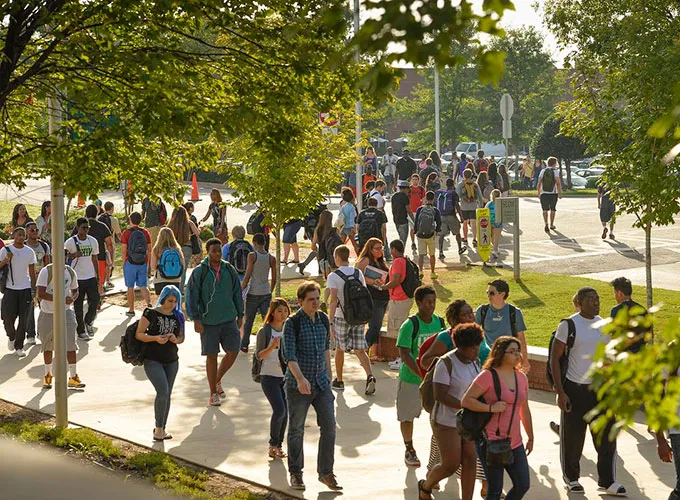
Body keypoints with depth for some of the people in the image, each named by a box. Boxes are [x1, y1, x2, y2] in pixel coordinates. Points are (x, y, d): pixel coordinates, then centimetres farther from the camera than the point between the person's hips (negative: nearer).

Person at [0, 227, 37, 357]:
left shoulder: (30, 252, 5)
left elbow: (32, 273, 9)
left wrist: (34, 290, 5)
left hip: (25, 289, 1)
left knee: (23, 320, -1)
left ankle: (19, 347, 7)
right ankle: (11, 336, 24)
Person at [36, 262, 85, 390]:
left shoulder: (70, 272, 1)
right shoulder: (46, 271, -14)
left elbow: (75, 290, 15)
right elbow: (40, 293, -23)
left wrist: (72, 298, -9)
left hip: (65, 312, 2)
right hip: (47, 313, -2)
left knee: (70, 344, -8)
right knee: (47, 346, 10)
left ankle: (73, 377, -1)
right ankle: (48, 375, 28)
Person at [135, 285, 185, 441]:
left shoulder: (178, 316, 7)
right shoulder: (151, 314, -7)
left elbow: (182, 337, 13)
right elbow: (138, 334, -7)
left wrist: (176, 339, -10)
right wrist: (155, 338, -23)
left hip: (171, 361, 5)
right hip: (152, 360, -5)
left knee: (167, 394, 8)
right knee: (163, 391, -18)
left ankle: (162, 428, 20)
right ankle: (159, 428, -9)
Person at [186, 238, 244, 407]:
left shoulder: (230, 270, 6)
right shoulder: (199, 272, -5)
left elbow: (237, 294, 14)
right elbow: (191, 296, -4)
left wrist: (240, 315, 14)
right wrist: (196, 319, -10)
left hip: (229, 320, 3)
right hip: (208, 322, -3)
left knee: (233, 352, -3)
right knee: (211, 356, 2)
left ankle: (218, 381, 23)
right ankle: (213, 394, 12)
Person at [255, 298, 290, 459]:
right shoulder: (264, 331, -6)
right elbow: (259, 355, -7)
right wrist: (273, 346, -22)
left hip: (285, 376, 5)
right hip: (269, 376, -5)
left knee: (285, 412, 3)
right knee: (279, 410, -16)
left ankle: (278, 446, 15)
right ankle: (273, 445, 0)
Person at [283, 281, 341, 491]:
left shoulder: (323, 319, 5)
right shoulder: (292, 323, -12)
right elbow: (289, 354, -20)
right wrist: (300, 378, -34)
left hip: (321, 384, 5)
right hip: (298, 386, -5)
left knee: (329, 426, -1)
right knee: (296, 429, 6)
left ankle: (326, 472, 10)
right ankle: (295, 474, 20)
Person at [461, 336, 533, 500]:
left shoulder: (522, 378, 10)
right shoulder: (488, 376, -10)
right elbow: (466, 400, -12)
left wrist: (530, 438, 24)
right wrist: (491, 408, -22)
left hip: (514, 443, 6)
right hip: (490, 442, -6)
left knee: (523, 485, 2)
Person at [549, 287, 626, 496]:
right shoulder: (568, 325, -9)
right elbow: (554, 359, -8)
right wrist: (560, 392, -13)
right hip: (575, 389, -4)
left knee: (607, 436, 0)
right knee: (572, 437, 6)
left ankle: (607, 482, 8)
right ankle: (571, 478, 24)